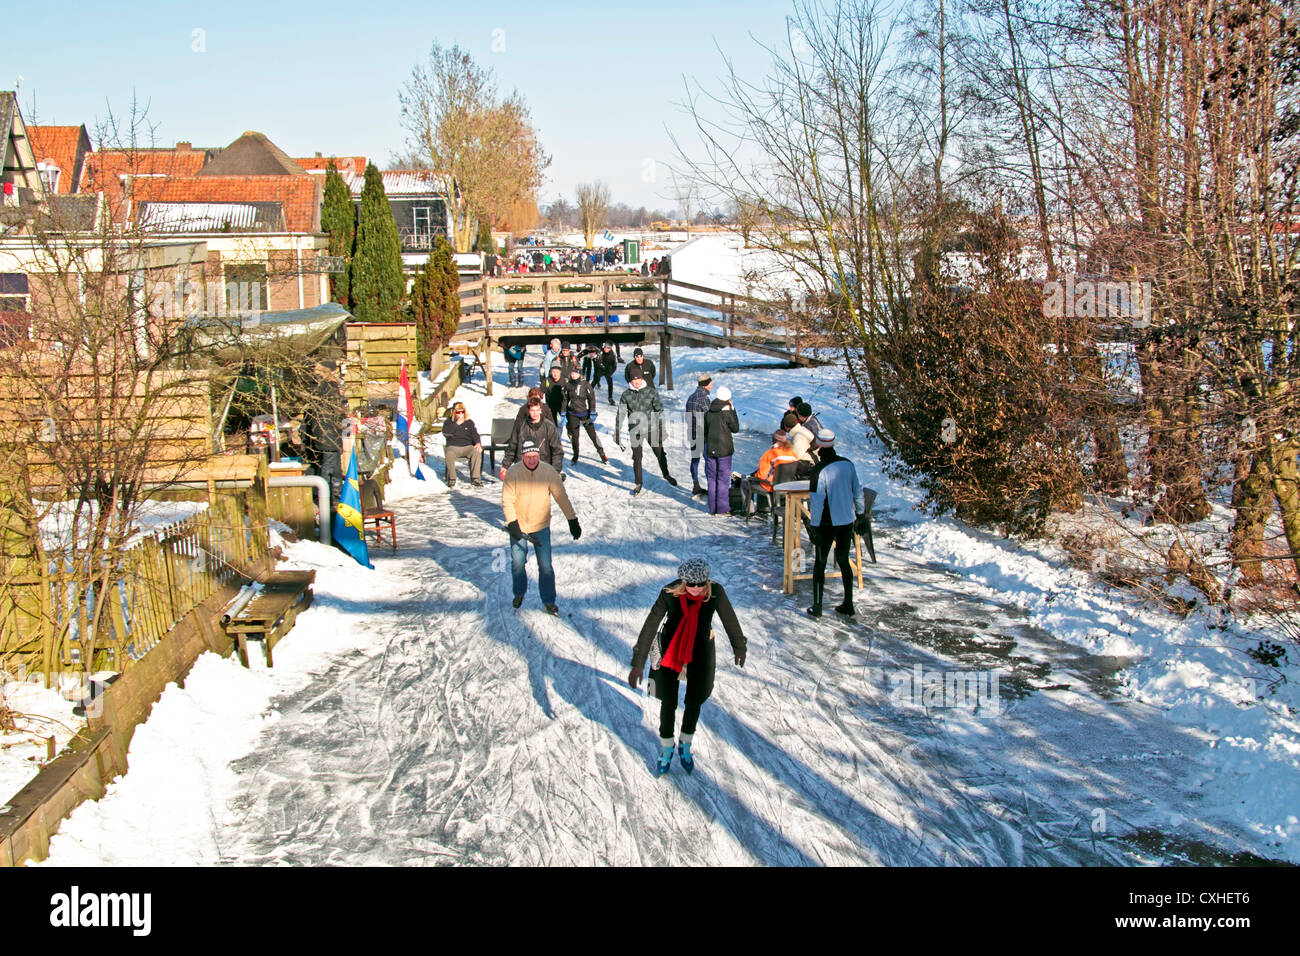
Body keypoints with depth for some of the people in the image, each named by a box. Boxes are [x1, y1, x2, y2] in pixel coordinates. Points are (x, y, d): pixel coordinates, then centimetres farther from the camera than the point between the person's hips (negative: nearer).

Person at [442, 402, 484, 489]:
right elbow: (446, 434, -6)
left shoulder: (469, 422, 17)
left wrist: (478, 443, -12)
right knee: (449, 454, -37)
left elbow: (475, 434, 9)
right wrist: (457, 424, -10)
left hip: (467, 446, 2)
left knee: (476, 452, -31)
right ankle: (451, 479, -25)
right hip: (453, 446, -2)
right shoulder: (448, 422, 12)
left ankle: (475, 478, -26)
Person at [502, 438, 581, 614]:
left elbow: (561, 497, -5)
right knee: (517, 563, 9)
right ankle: (519, 592, 35)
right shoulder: (513, 473, -14)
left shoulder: (549, 472, -12)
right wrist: (512, 524, -20)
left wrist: (573, 521, -5)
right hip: (518, 526, 0)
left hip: (541, 527, 0)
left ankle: (549, 601, 14)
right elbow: (507, 501, -10)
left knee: (545, 565, 0)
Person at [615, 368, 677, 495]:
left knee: (660, 454, 9)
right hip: (634, 431, 0)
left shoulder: (651, 392, -4)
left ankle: (666, 475, 34)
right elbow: (621, 414, 0)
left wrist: (661, 430, -6)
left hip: (651, 429, 0)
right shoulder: (626, 395, -2)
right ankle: (638, 483, 22)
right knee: (637, 458, 6)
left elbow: (659, 410, -2)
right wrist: (617, 433, -2)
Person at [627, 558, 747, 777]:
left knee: (694, 701, 10)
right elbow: (650, 626, -17)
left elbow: (729, 619, -4)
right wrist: (638, 663, -15)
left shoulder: (715, 592, -22)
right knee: (668, 702, 4)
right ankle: (666, 750, 29)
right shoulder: (670, 593, -25)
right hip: (671, 649, -1)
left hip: (701, 651, 1)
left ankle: (685, 747, 36)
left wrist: (739, 647, 11)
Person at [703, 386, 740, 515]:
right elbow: (736, 428, 0)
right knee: (723, 479, 3)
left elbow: (705, 430, 7)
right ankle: (722, 508, 3)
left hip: (710, 450, 4)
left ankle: (712, 508, 13)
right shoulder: (727, 412, -11)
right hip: (724, 450, -4)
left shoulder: (709, 412, 2)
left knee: (711, 478, 10)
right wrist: (733, 411, 2)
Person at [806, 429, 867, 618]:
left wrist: (813, 526, -10)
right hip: (847, 520, 5)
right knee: (843, 560, 15)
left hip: (827, 523, -5)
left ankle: (817, 607, 10)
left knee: (820, 562, 7)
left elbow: (816, 502, -17)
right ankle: (848, 605, 17)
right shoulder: (847, 464, -1)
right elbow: (857, 491, 8)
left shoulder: (819, 470, -18)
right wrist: (859, 513, 21)